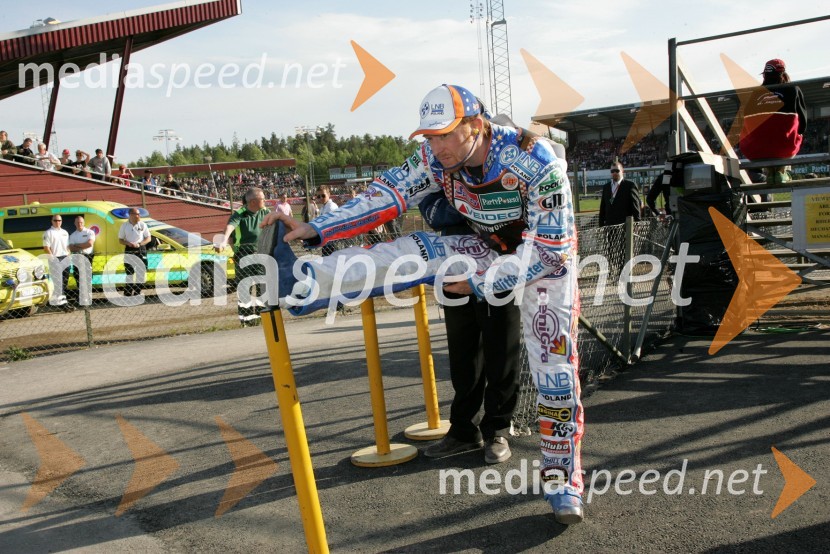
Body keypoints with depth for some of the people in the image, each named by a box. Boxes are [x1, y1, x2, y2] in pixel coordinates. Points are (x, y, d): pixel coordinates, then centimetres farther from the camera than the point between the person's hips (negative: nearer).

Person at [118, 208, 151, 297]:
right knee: (129, 272, -2)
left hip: (141, 250, 1)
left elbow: (148, 238, 4)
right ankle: (127, 293, 3)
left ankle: (137, 292, 11)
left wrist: (139, 244, -13)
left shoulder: (142, 225, 2)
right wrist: (128, 243, -13)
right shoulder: (124, 225, 3)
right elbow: (120, 240, 7)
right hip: (129, 250, -1)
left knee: (141, 272, 2)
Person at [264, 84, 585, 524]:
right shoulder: (437, 157, -18)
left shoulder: (536, 164, -32)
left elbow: (550, 249, -27)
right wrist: (314, 230, -22)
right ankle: (303, 281, -27)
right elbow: (386, 197, -15)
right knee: (408, 252, -18)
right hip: (487, 249, 5)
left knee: (554, 363, -8)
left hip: (546, 254, -4)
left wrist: (480, 285, -26)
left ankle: (562, 478, 7)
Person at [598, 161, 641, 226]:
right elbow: (602, 208, 17)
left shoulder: (630, 186, -1)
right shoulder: (606, 187, 16)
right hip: (609, 225, 4)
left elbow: (635, 207, -2)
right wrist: (601, 225, 10)